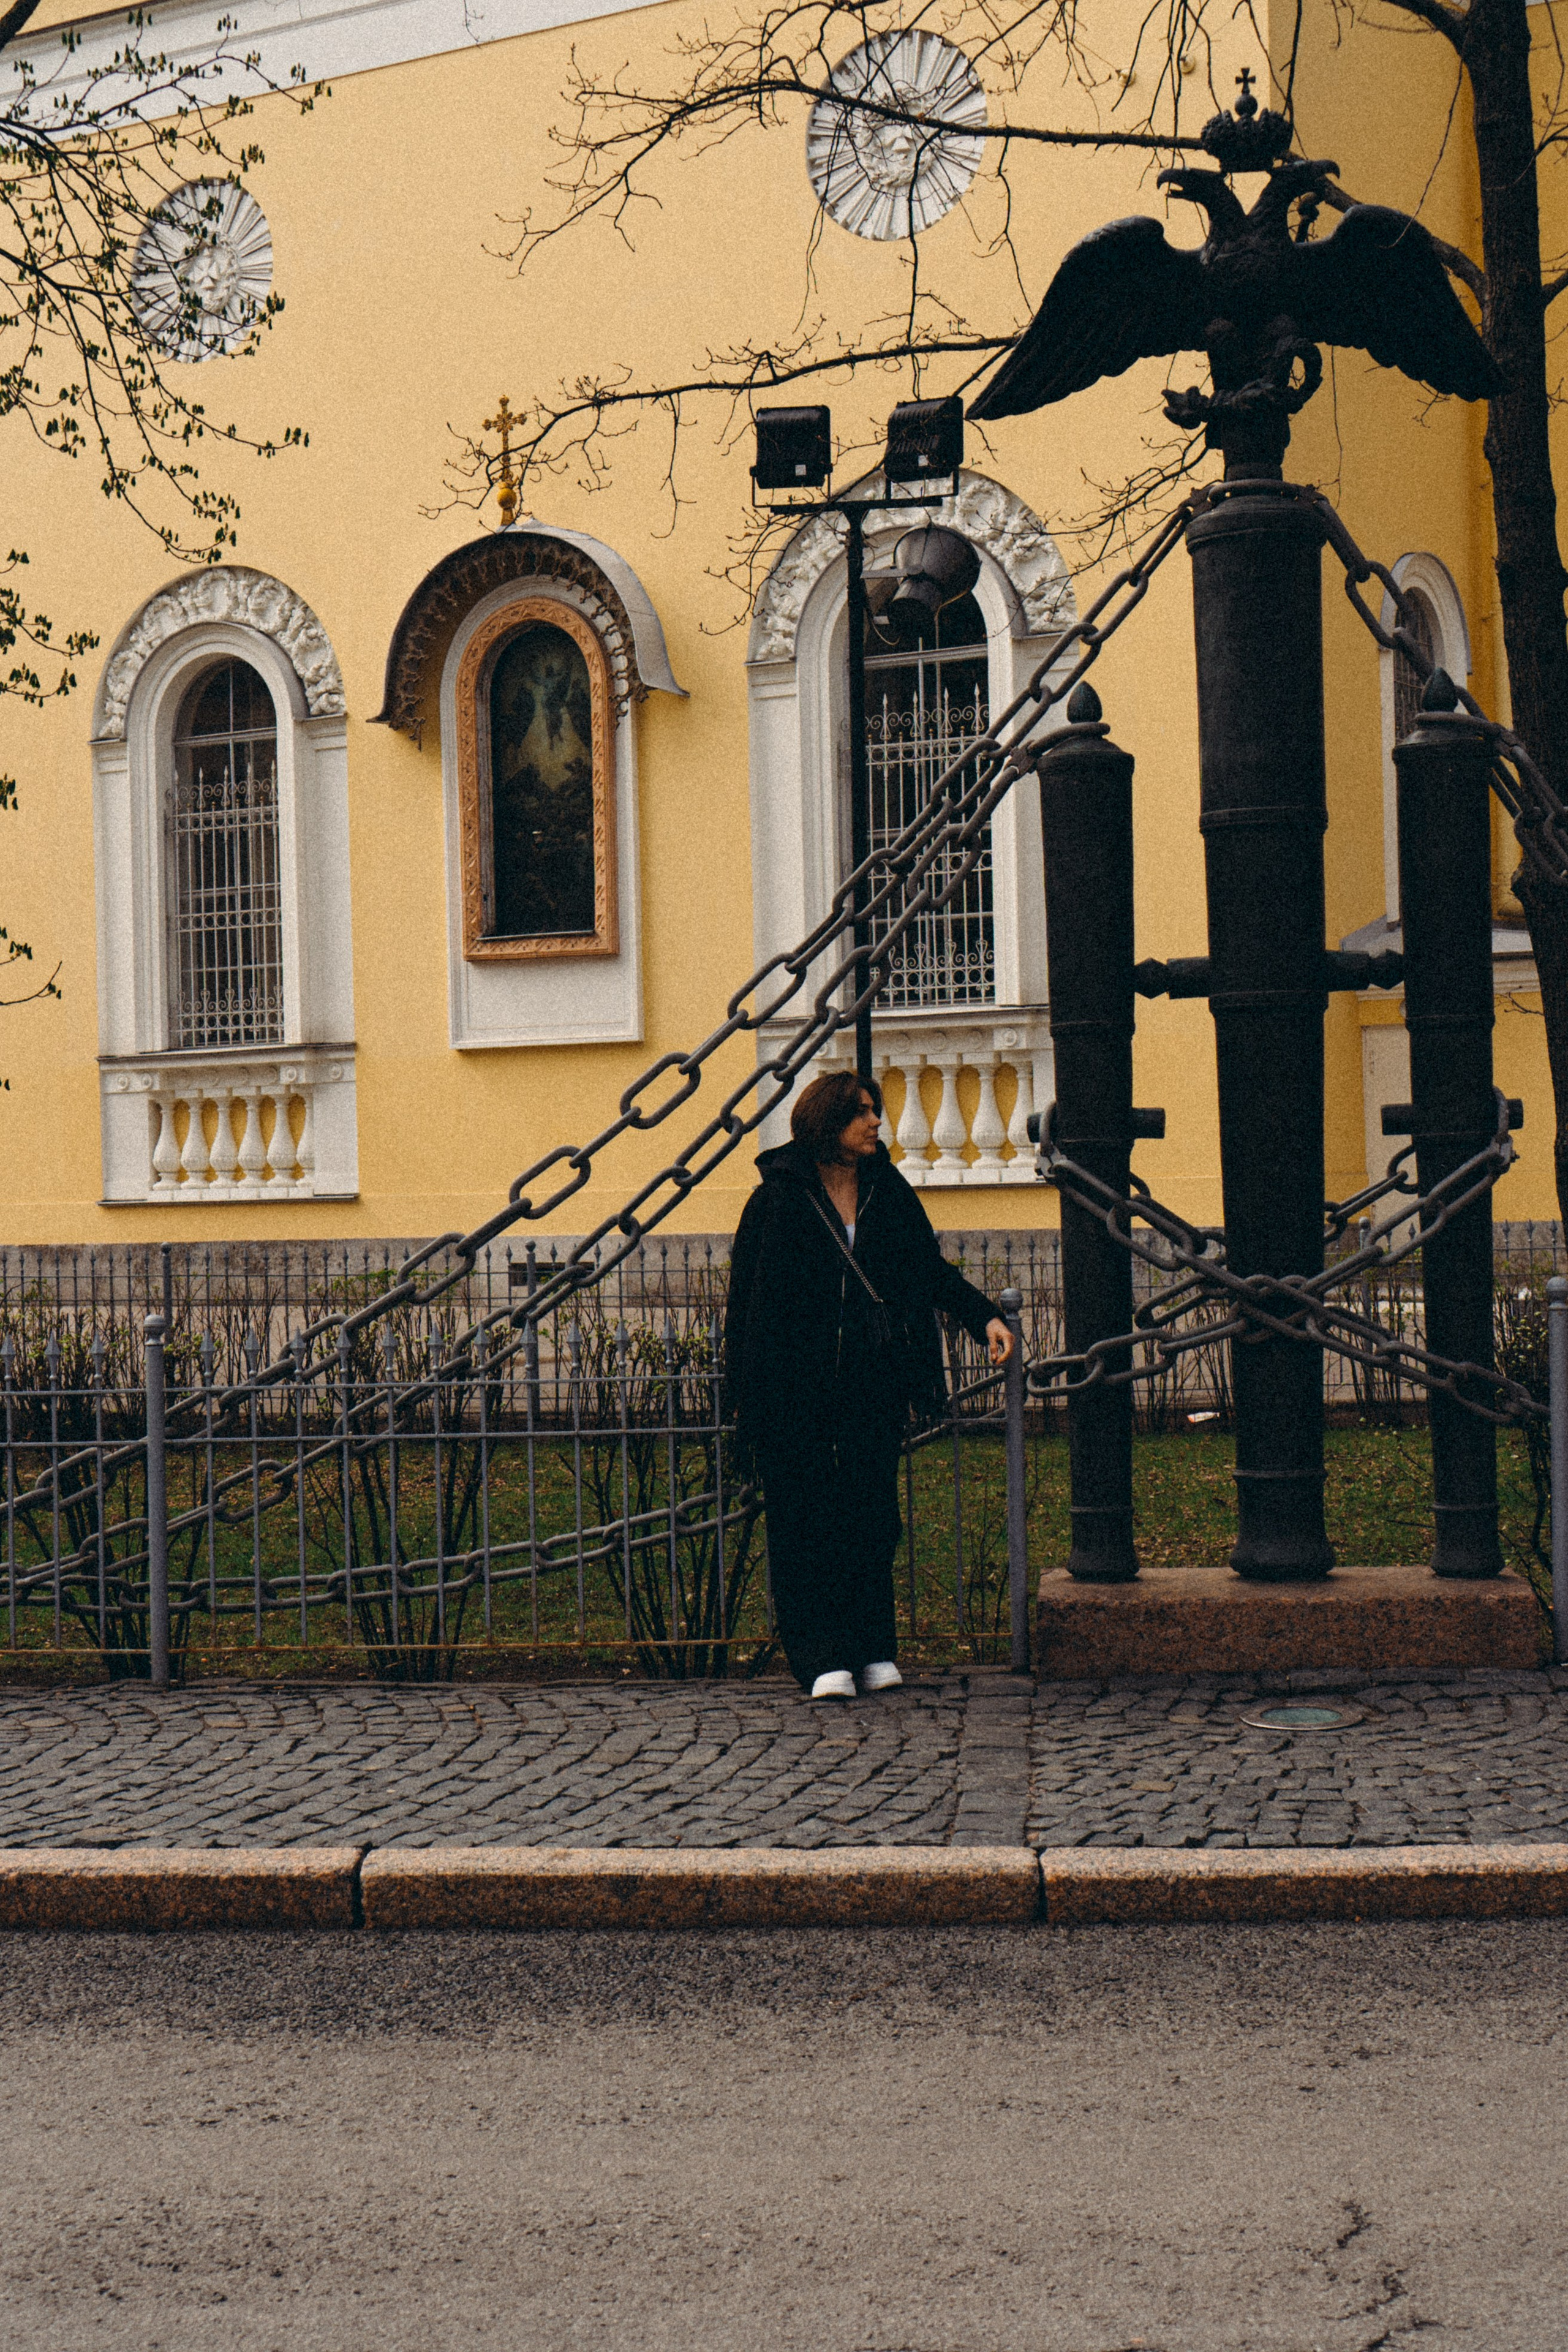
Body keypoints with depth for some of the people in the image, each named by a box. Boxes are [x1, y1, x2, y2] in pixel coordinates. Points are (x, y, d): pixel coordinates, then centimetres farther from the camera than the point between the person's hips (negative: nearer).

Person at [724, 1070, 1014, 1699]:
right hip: (800, 1387, -4)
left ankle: (873, 1650, 12)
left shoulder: (889, 1192, 8)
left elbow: (931, 1269, 18)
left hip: (875, 1380, 4)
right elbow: (749, 1302, -3)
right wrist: (748, 1398, -7)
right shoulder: (779, 1199, -4)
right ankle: (823, 1658, 1)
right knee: (806, 1523, -2)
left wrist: (984, 1317, 4)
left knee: (874, 1517, 4)